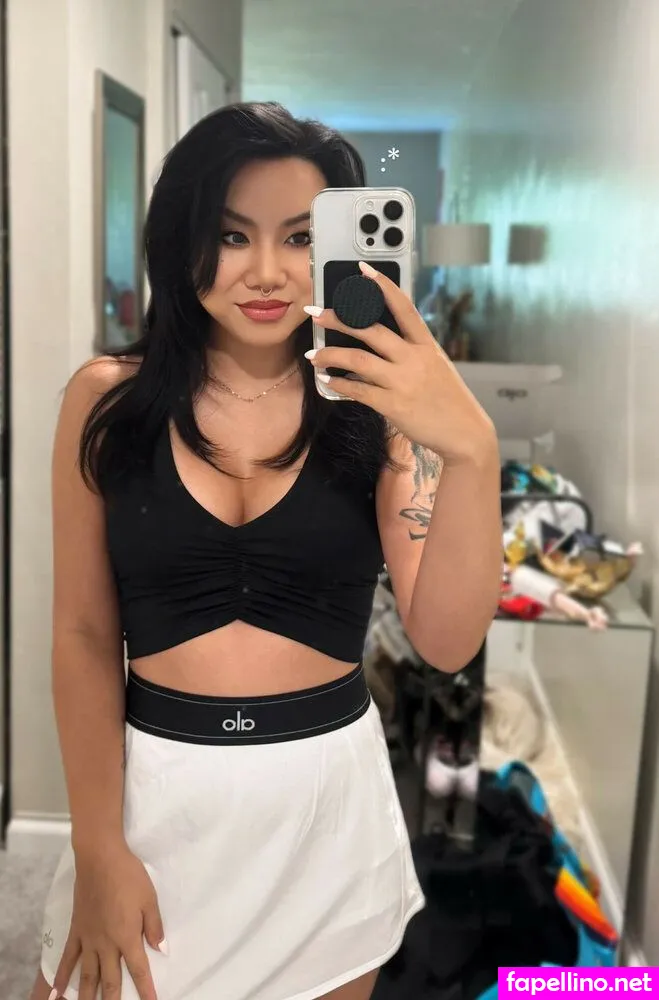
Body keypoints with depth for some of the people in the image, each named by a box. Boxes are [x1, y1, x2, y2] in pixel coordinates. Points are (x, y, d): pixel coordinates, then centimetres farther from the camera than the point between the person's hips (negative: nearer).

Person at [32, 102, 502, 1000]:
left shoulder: (376, 406, -5)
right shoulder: (108, 401, -4)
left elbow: (447, 643, -13)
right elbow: (85, 633, -1)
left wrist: (472, 451, -27)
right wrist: (99, 847, -4)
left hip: (331, 796, 1)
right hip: (154, 789, 0)